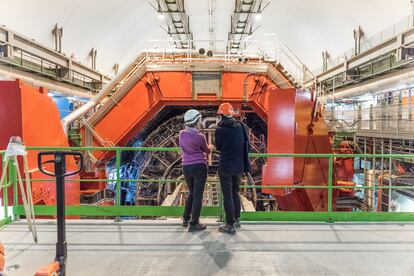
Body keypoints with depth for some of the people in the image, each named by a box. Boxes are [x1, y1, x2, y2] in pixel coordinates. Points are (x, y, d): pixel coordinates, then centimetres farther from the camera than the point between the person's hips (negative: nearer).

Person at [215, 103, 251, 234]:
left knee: (227, 196, 4)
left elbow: (218, 147, 2)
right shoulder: (242, 126, 0)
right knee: (235, 193, 20)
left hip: (226, 167, -5)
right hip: (239, 167, 5)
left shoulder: (219, 130, -14)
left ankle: (230, 225, 10)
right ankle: (237, 220, 31)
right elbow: (247, 147, 5)